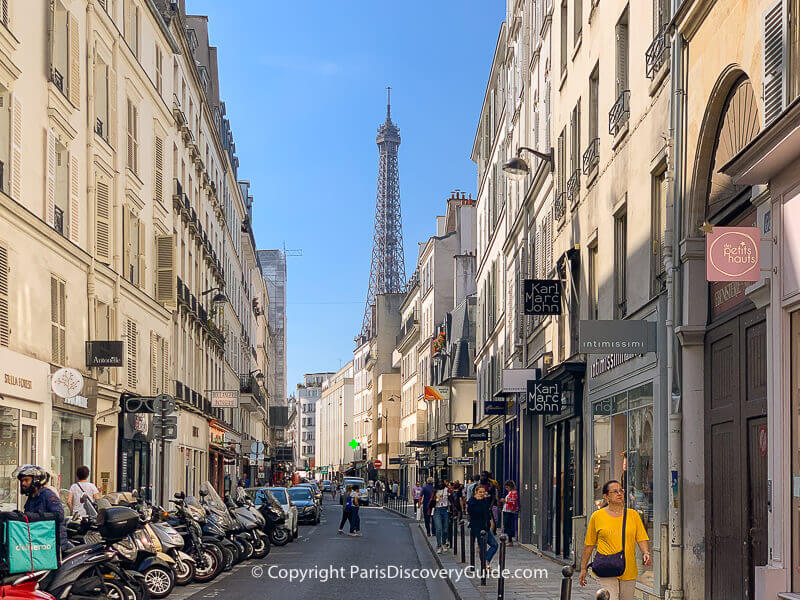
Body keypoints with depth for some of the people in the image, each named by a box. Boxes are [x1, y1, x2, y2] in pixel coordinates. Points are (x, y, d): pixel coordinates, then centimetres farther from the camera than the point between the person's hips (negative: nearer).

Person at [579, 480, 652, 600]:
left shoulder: (633, 515, 9)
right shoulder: (597, 516, 3)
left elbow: (642, 538, 6)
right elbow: (589, 544, 8)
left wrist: (646, 553, -14)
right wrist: (583, 568, 9)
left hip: (629, 571, 3)